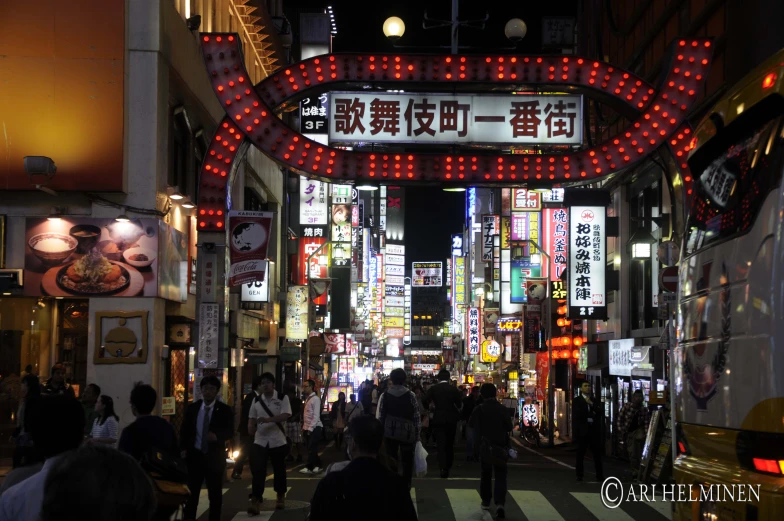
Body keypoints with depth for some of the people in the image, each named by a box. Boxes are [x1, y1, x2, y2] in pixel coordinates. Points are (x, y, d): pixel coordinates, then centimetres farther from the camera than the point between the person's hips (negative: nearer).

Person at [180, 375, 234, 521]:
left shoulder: (224, 410, -3)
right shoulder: (192, 408, 6)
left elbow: (230, 431, -9)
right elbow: (185, 430, 9)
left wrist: (217, 436, -28)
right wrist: (183, 448, -3)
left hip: (214, 456, -2)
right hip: (194, 455, 2)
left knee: (215, 494, 6)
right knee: (191, 492, 6)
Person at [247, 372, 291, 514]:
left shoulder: (282, 398, -5)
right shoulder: (257, 401, 7)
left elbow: (285, 416, -18)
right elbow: (252, 419, 16)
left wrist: (268, 419, -31)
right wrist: (251, 427, -7)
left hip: (277, 441, -2)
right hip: (260, 441, 2)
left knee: (279, 470, 10)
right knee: (258, 470, -9)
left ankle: (281, 497, 28)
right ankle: (256, 501, -10)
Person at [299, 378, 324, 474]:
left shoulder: (315, 399, -11)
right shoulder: (307, 399, 14)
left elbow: (316, 416, -16)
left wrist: (310, 428, -18)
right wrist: (304, 427, 9)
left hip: (315, 428, -8)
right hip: (307, 428, 8)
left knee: (312, 448, -5)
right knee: (311, 448, 10)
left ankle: (309, 467, -2)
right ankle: (317, 465, 18)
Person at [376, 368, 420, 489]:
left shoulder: (384, 395, 1)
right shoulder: (411, 395, -3)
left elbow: (379, 416, 1)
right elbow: (416, 417, -2)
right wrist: (417, 435, 5)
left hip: (389, 431, 1)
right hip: (407, 432, -1)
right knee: (407, 461, 8)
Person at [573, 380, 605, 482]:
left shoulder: (594, 400, 16)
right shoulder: (577, 401, 4)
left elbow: (599, 412, 2)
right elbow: (577, 414, -9)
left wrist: (591, 404, -10)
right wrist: (591, 415, -7)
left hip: (594, 430, 3)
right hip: (582, 430, -3)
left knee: (597, 453, 0)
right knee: (580, 454, 0)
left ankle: (599, 475, 2)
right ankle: (579, 475, 5)